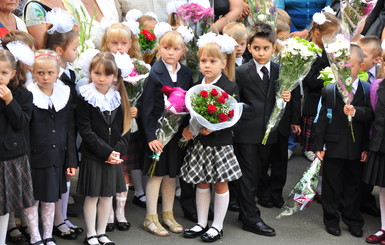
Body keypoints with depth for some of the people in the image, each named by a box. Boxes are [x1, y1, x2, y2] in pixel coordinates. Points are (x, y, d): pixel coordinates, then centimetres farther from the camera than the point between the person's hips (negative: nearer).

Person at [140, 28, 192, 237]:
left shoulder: (186, 74, 4)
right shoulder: (154, 73, -11)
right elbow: (146, 108, -12)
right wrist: (150, 137, -15)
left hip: (177, 131, 5)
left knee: (171, 174, 14)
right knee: (157, 174, 3)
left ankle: (168, 215, 27)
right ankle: (150, 219, 15)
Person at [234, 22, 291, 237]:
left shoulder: (280, 71, 4)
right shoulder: (241, 72, -6)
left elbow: (282, 102, 9)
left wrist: (287, 98, -13)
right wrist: (234, 125, -9)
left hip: (268, 131, 4)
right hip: (247, 132, -4)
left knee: (257, 174, 15)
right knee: (249, 175, 1)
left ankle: (246, 211, 29)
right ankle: (251, 218, 8)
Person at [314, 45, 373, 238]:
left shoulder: (367, 90, -1)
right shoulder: (330, 90, -3)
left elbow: (370, 116, -8)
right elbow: (322, 119, -2)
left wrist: (356, 112, -27)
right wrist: (318, 145, -4)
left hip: (356, 148, 1)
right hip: (333, 147, -1)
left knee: (353, 185, 12)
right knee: (331, 185, 8)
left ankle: (353, 220, 27)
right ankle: (331, 219, 22)